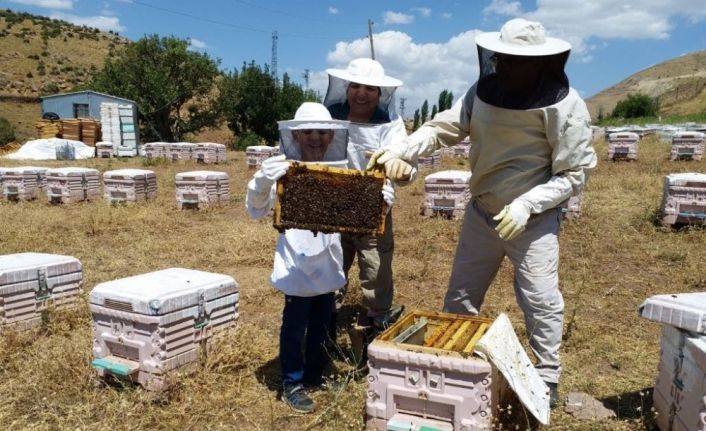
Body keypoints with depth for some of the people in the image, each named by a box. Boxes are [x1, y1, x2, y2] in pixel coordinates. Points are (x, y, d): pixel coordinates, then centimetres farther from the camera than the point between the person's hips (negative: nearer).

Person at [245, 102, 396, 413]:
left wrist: (382, 198, -12)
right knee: (295, 324, 6)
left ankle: (315, 376, 37)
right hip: (298, 265, -5)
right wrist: (262, 181, -34)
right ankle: (292, 383, 23)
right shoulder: (283, 171, -10)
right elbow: (255, 211, -14)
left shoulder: (340, 171, 1)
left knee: (322, 324, 19)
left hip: (328, 265, 5)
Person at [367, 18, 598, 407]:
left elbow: (575, 174, -15)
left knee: (540, 302, 4)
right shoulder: (485, 90, -4)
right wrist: (399, 151, -20)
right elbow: (445, 126, -5)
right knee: (461, 295, 15)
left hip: (534, 221, -5)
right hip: (481, 213, 5)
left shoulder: (564, 105, -18)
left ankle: (547, 380, 25)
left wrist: (526, 204, -26)